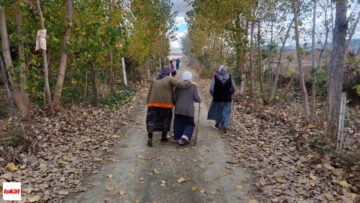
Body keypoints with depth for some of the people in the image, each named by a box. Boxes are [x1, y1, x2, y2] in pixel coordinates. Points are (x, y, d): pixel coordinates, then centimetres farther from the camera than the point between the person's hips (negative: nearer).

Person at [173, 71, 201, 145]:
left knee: (179, 124, 14)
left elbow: (174, 97, -2)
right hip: (189, 110, -1)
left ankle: (180, 139, 14)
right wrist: (199, 100, 14)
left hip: (179, 109, 1)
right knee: (189, 125, 14)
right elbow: (196, 98, -9)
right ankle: (185, 136, -8)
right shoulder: (193, 86, -3)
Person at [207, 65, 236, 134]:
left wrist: (214, 95, 6)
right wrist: (229, 95, 12)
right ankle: (225, 128, 2)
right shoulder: (229, 78, -4)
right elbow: (234, 89, -3)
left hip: (217, 98, 0)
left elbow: (211, 89, -12)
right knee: (226, 112, 10)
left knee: (216, 110, 23)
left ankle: (218, 124, 36)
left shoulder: (215, 78, -9)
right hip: (227, 99, 1)